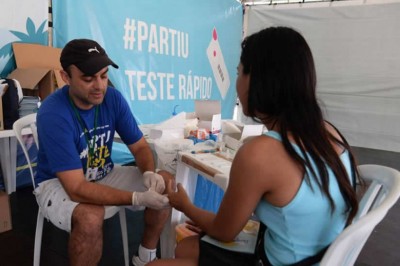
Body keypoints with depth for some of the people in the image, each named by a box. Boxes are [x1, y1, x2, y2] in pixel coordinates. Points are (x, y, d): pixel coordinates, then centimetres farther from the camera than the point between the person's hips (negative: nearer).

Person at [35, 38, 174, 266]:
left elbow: (140, 146, -5)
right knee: (91, 216, -38)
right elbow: (77, 189, -34)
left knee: (166, 182, -9)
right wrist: (138, 198, -40)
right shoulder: (53, 114, -30)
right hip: (58, 183, -5)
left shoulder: (113, 98, -14)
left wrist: (149, 173, -27)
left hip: (104, 175, 6)